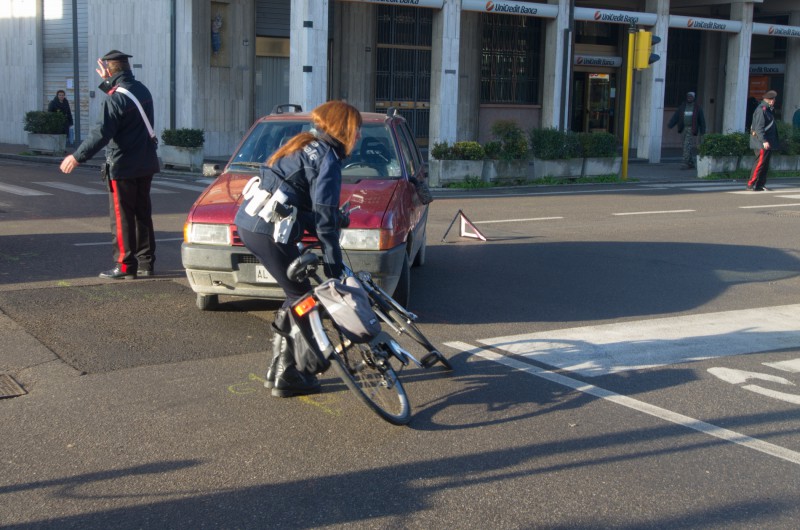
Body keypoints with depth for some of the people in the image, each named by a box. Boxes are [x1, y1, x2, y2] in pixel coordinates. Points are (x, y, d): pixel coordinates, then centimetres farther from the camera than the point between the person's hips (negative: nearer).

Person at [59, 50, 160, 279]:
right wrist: (108, 83, 32)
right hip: (146, 165, 8)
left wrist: (78, 157, -23)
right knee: (142, 213, 13)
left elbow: (102, 133, -25)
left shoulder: (115, 98, -18)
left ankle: (125, 266, 2)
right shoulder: (142, 90, 7)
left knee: (122, 217, -1)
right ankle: (146, 262, 18)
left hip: (123, 167, -8)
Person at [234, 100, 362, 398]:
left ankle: (278, 369, 25)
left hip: (248, 222, 9)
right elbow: (324, 217, -13)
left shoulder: (306, 146, 20)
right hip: (268, 231, -9)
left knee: (297, 296, 18)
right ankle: (285, 378, 9)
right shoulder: (328, 160, -8)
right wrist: (334, 269, -10)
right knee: (301, 298, 3)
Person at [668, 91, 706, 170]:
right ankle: (691, 163, 22)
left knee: (687, 146, -13)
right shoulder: (682, 106, 7)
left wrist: (702, 131, 1)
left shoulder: (697, 107, -1)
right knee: (688, 147, 11)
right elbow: (676, 116, -2)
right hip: (684, 129, 4)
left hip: (691, 130, -4)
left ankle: (686, 164, -13)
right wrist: (670, 125, -16)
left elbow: (701, 119, 3)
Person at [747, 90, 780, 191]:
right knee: (760, 163, -10)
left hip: (767, 142, 10)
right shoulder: (761, 110, -13)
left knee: (765, 164, 11)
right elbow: (759, 128, -20)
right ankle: (751, 184, -8)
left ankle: (760, 185, 15)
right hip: (761, 142, -10)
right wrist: (764, 141, -26)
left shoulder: (768, 110, 19)